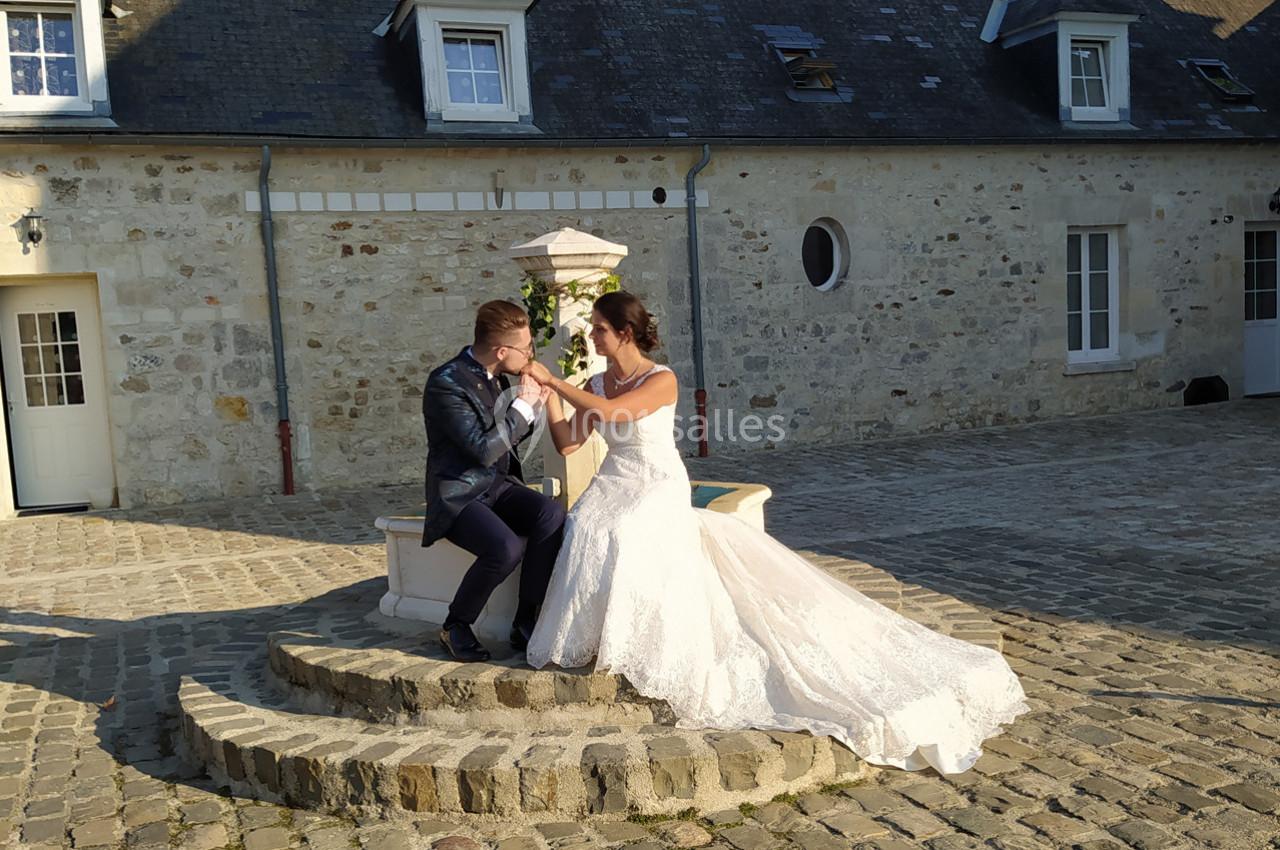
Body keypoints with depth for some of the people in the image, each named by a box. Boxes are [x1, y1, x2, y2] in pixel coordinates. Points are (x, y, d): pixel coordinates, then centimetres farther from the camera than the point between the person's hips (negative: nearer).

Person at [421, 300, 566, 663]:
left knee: (551, 514, -23)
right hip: (458, 497, -7)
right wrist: (523, 405, -15)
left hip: (497, 486, 7)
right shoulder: (446, 383, -18)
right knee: (506, 548, -33)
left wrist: (532, 404, 3)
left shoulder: (489, 375, 7)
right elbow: (484, 449, -23)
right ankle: (456, 626, -5)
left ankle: (526, 624, -13)